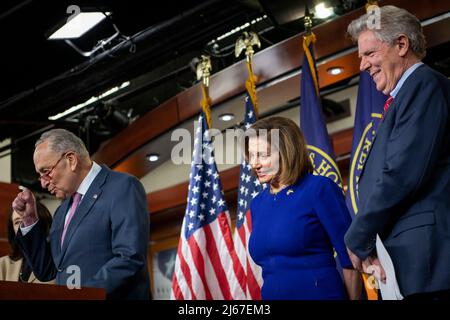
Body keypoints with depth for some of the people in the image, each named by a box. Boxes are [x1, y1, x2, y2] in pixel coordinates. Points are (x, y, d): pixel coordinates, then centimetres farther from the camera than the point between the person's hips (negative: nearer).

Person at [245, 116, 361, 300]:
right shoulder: (257, 204, 8)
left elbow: (349, 259, -9)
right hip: (271, 294, 6)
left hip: (321, 293, -5)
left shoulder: (319, 189, -9)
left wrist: (354, 297, -9)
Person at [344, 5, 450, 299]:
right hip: (415, 258, 9)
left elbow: (402, 175, -18)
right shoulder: (403, 97, 21)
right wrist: (371, 245, 9)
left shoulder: (424, 84, -7)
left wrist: (358, 241, -7)